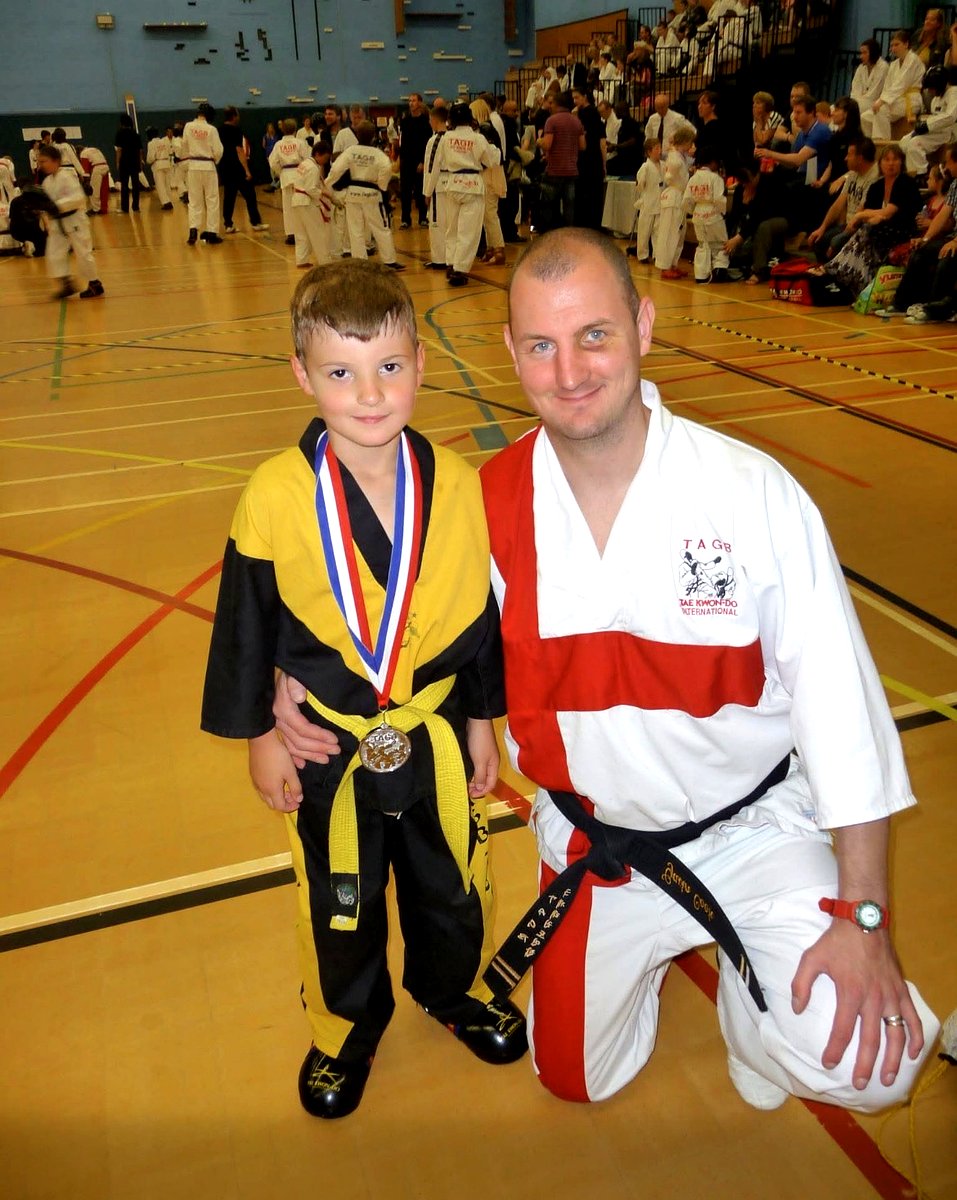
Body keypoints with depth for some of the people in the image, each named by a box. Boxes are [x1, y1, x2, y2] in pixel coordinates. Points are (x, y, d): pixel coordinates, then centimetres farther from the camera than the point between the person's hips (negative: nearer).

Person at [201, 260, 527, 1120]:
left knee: (451, 883, 23)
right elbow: (247, 622, -7)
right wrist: (259, 735, -1)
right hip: (327, 743, -1)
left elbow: (484, 611, -2)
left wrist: (482, 719, 4)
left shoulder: (458, 484, -13)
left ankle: (455, 991, 54)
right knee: (339, 902, 20)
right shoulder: (277, 494, -18)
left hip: (437, 732, 2)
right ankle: (347, 1029, 49)